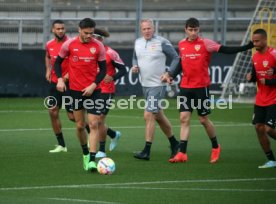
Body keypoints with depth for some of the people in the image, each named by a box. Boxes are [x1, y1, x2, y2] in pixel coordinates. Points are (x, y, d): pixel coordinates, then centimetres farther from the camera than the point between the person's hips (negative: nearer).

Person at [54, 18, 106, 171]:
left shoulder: (98, 46, -6)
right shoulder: (69, 45, -4)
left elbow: (103, 69, 1)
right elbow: (58, 62, 8)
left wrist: (93, 85, -11)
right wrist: (60, 79, -7)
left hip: (93, 90, -1)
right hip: (75, 90, 1)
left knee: (94, 124, -10)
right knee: (80, 125, 7)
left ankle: (92, 160, -12)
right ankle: (85, 153, 29)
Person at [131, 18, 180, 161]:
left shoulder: (162, 42, -11)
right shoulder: (138, 43, 7)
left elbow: (175, 58, -6)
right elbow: (135, 58, 22)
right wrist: (135, 66, 1)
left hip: (158, 85, -7)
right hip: (145, 85, 7)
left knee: (148, 115, -14)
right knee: (159, 116, 16)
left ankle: (147, 151, -13)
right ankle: (174, 143, 33)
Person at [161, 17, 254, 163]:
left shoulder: (205, 43, -8)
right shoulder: (181, 45, 7)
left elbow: (226, 50, -12)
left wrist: (248, 46, -22)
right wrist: (170, 74, 3)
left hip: (201, 87, -4)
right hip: (185, 87, 4)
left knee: (204, 119, 3)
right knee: (184, 118, -2)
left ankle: (215, 147, 26)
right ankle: (182, 154, -3)